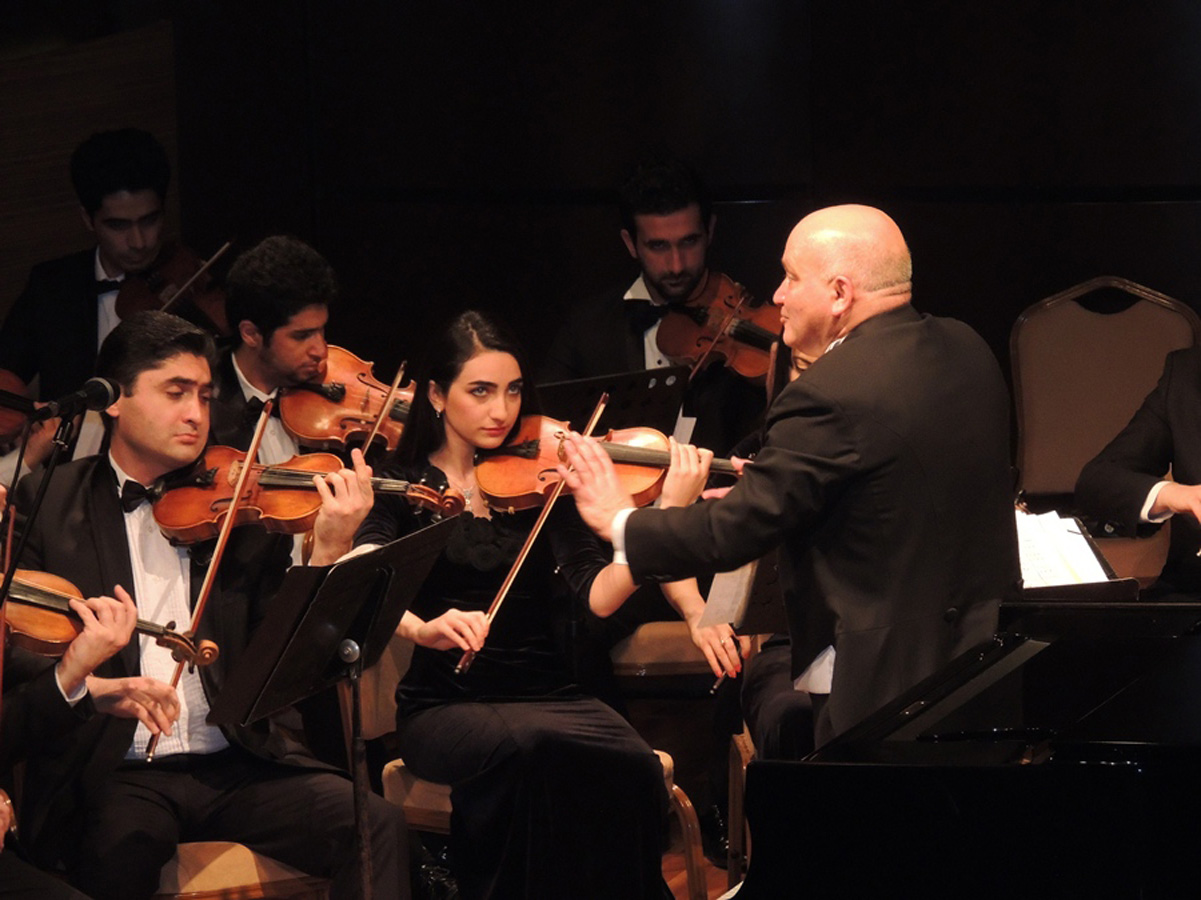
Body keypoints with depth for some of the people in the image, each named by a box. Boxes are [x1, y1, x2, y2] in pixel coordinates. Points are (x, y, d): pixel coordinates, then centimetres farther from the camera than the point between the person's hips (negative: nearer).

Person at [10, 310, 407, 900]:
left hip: (236, 763, 3)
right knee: (117, 851, -36)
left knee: (376, 822, -21)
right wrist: (90, 686, -21)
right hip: (117, 773, -3)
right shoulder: (50, 504, 7)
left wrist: (327, 552, -12)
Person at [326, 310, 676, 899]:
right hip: (446, 707, -2)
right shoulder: (402, 487, 5)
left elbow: (598, 595, -4)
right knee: (531, 747, -36)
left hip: (547, 693, 2)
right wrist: (421, 628, -34)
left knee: (631, 763, -30)